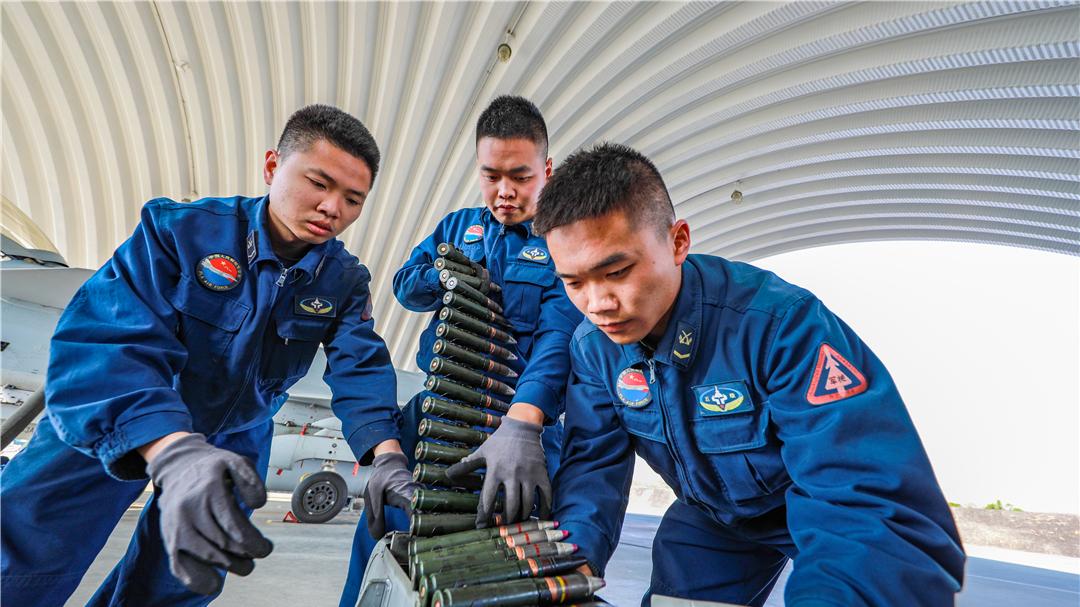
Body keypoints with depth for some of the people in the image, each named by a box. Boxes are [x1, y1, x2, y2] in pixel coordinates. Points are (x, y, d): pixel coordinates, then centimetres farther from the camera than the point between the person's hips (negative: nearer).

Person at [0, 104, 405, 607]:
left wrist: (385, 453, -43)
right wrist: (175, 453, -50)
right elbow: (104, 346, -33)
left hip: (234, 441, 3)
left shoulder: (345, 282, -13)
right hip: (106, 432, -2)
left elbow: (361, 367, -22)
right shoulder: (179, 229, -23)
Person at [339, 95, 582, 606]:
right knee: (383, 521, 3)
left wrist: (522, 425, -38)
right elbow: (406, 284, 12)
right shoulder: (458, 226, 12)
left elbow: (558, 338, -21)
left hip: (523, 417, -3)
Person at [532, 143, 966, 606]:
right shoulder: (592, 347, -18)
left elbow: (882, 509, -40)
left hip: (844, 517, -3)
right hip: (712, 517, 4)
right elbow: (593, 463, -16)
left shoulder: (781, 324, -37)